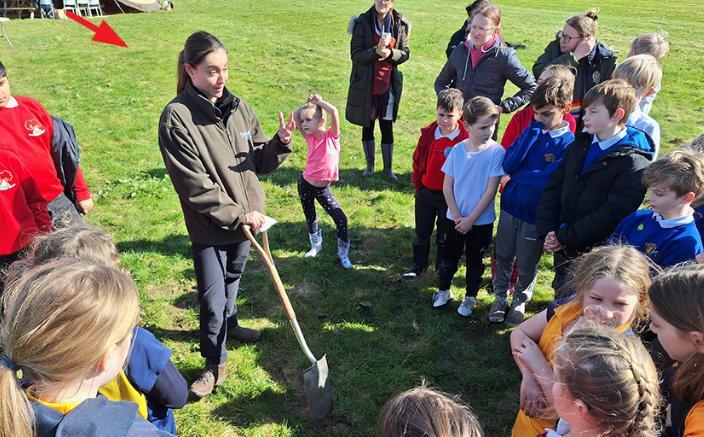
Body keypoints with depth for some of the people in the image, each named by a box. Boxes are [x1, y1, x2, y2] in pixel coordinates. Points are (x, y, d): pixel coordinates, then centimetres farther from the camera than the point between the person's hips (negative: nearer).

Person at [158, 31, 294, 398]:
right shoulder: (176, 117, -17)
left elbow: (259, 162, 5)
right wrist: (237, 214, -21)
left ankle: (228, 325, 53)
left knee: (232, 280, 26)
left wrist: (281, 143, -14)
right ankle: (215, 364, 23)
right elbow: (196, 185, -20)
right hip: (209, 226, -5)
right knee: (212, 300, 1)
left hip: (246, 216, 6)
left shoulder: (239, 108, 0)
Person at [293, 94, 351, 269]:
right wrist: (309, 103, -6)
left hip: (323, 188, -3)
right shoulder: (310, 138, -3)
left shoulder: (332, 135, -12)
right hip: (305, 184, 3)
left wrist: (318, 101, -13)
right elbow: (295, 116, -3)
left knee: (341, 219, -8)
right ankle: (316, 245, 43)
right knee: (310, 218, 18)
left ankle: (343, 253, 12)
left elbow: (333, 111, -27)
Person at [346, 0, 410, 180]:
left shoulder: (400, 25, 0)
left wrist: (390, 53, -17)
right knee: (368, 126, 12)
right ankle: (369, 165, 27)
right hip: (366, 85, -1)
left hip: (388, 84, 1)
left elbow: (405, 53, 4)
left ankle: (388, 167, 19)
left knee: (387, 127, 5)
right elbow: (355, 54, -10)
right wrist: (376, 51, -25)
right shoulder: (362, 23, -7)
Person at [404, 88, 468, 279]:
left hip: (450, 196, -3)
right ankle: (419, 264, 36)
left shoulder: (466, 138, -17)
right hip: (425, 193, 3)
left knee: (445, 236, 15)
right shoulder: (428, 134, -7)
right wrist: (418, 184, 6)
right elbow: (417, 160, 5)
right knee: (421, 233, 17)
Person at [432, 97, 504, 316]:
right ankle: (443, 290, 38)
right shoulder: (458, 150, -7)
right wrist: (457, 216, -9)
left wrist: (471, 219, -14)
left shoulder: (496, 152, -15)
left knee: (475, 261, 14)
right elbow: (447, 186, -3)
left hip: (481, 221, -2)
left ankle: (470, 297, 34)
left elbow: (491, 191, -15)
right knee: (448, 257, 16)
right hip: (455, 218, 2)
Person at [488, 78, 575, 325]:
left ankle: (520, 300, 35)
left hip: (535, 214, -3)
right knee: (503, 256, 15)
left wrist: (517, 174, -12)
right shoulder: (531, 131, -1)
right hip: (510, 205, 4)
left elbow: (547, 180, -22)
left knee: (527, 264, 13)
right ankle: (500, 296, 34)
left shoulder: (568, 143, -13)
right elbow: (507, 165, -12)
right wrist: (531, 134, -17)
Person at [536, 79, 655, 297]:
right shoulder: (581, 145, 6)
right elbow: (554, 187, 5)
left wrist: (564, 237, -19)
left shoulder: (634, 163, -15)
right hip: (562, 247, 6)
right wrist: (547, 230, -7)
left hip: (594, 253, -6)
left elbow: (611, 214, -21)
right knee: (561, 299, 22)